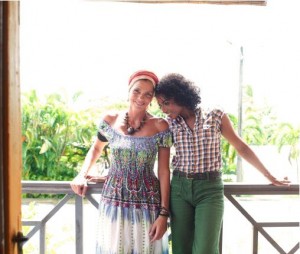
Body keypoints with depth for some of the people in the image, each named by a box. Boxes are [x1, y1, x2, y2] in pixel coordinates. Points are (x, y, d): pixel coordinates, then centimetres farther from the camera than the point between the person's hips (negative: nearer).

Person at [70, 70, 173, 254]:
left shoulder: (160, 127, -6)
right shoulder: (110, 121, -1)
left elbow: (164, 172, -5)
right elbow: (96, 149, 19)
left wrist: (164, 213, -8)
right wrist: (82, 175, 4)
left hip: (147, 204, -1)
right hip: (114, 201, 2)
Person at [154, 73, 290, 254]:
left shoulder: (216, 116, 0)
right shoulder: (170, 123, 7)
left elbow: (241, 147, 8)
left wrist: (269, 176, 12)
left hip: (210, 189, -3)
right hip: (179, 188, 3)